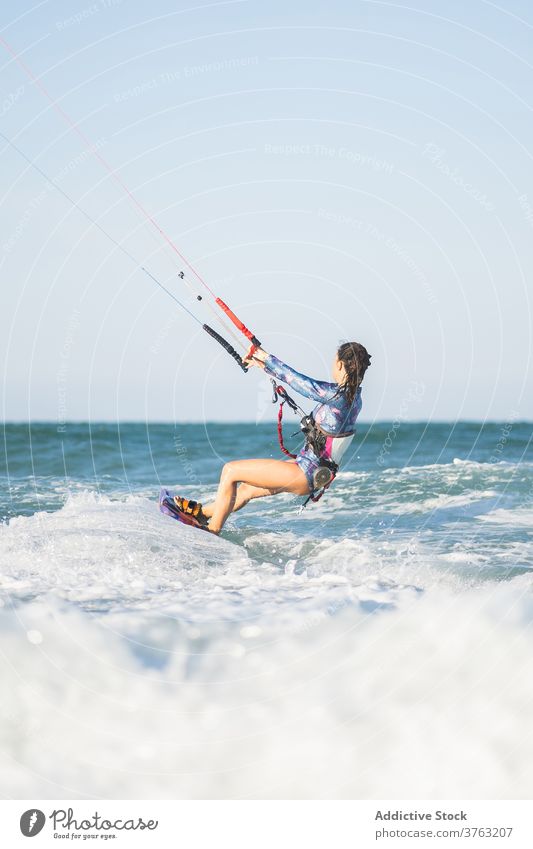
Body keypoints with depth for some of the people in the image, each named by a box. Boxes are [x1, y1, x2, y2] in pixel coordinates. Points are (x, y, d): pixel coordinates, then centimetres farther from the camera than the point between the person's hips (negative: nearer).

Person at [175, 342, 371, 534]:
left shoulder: (337, 395, -23)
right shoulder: (353, 395, 6)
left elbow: (296, 379, -15)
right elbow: (303, 381, 14)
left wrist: (265, 357, -1)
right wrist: (266, 365, 18)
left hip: (307, 474, -10)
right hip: (314, 473, 10)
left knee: (231, 470, -1)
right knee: (247, 488, 26)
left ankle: (212, 531, 9)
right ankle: (202, 512, 43)